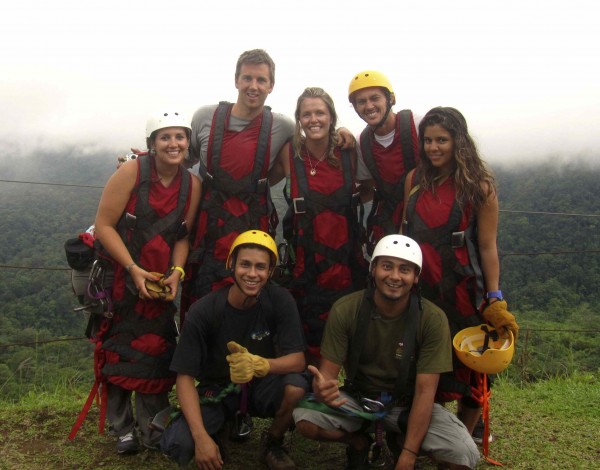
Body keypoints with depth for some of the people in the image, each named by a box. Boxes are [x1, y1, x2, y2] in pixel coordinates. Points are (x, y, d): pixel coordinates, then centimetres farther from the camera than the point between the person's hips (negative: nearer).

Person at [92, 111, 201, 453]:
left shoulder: (192, 184, -3)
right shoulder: (131, 173, -14)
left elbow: (183, 236, 1)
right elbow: (104, 225, -16)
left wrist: (176, 273, -15)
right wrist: (134, 269, -21)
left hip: (160, 279, 3)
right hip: (118, 274, -3)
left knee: (156, 351, 4)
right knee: (119, 350, 3)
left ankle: (153, 430, 18)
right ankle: (123, 429, 18)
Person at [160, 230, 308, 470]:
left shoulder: (280, 300, -17)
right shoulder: (203, 311, -20)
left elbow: (298, 360, -19)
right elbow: (185, 377, -18)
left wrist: (260, 365, -42)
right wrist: (201, 437, -29)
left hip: (261, 386, 1)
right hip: (216, 390, -1)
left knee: (296, 387, -32)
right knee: (177, 444, -27)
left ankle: (272, 444, 0)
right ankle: (217, 431, 10)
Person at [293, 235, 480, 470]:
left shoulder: (433, 319, -19)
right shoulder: (344, 310, -17)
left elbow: (425, 391, -18)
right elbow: (328, 372, -14)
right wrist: (322, 387, -41)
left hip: (406, 404, 0)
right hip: (357, 398, 1)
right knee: (305, 419, -27)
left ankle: (400, 442, 9)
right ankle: (360, 444, 6)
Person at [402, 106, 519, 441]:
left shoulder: (479, 187, -6)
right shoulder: (415, 179, 4)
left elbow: (488, 246, -8)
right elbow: (405, 233, 9)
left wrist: (495, 301, -11)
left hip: (464, 293, -3)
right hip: (421, 289, 3)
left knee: (469, 370, 7)